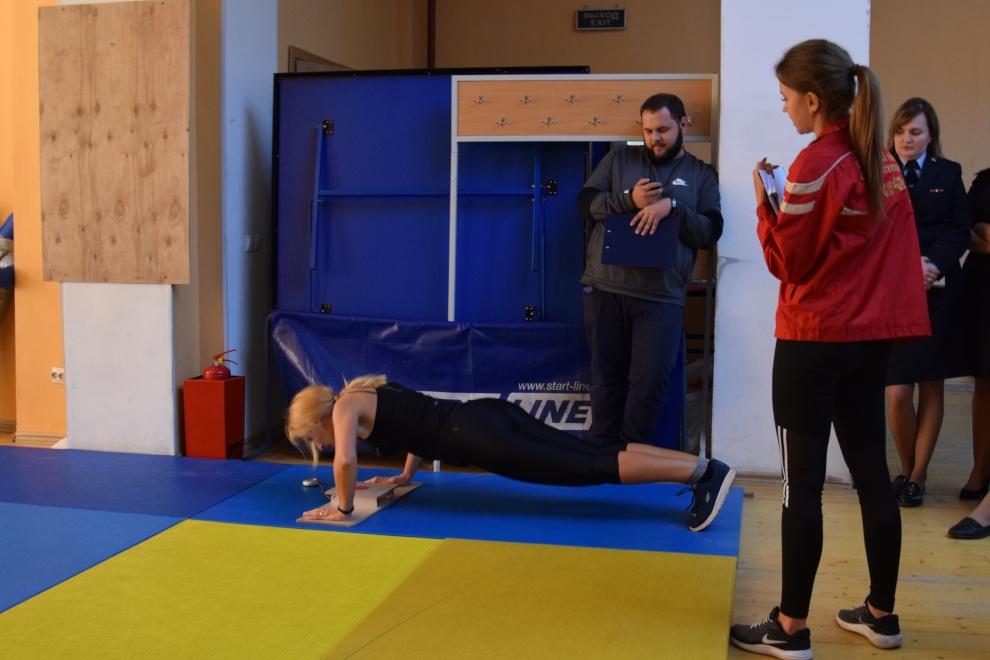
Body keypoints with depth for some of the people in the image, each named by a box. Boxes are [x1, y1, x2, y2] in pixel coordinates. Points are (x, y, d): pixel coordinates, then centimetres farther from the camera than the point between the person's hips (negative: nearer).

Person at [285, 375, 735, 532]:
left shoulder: (345, 407, 4)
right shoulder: (371, 390, 28)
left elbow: (346, 460, -13)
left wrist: (343, 509, 2)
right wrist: (405, 476, 39)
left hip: (475, 436, -9)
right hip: (489, 415, 9)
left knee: (593, 470, -14)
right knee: (597, 455, 1)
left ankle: (702, 472, -20)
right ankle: (702, 464, -5)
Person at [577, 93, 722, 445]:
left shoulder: (702, 175, 10)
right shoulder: (619, 158, 12)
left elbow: (710, 232, 0)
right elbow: (585, 203, 5)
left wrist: (672, 207, -16)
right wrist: (628, 200, -12)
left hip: (661, 298, -1)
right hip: (604, 289, 1)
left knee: (650, 380, -6)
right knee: (607, 376, 8)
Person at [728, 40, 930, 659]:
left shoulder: (815, 165, -15)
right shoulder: (881, 157, 8)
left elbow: (787, 263, -10)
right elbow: (890, 244, 12)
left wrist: (764, 203, -1)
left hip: (813, 342, -8)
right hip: (871, 337, 8)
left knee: (803, 483, -2)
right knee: (872, 474, 13)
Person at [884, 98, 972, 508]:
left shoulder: (948, 173, 9)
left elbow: (961, 229, 2)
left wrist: (934, 263, -15)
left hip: (939, 294, 2)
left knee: (932, 388, 5)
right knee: (898, 393, -6)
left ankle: (917, 476, 16)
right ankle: (906, 471, 16)